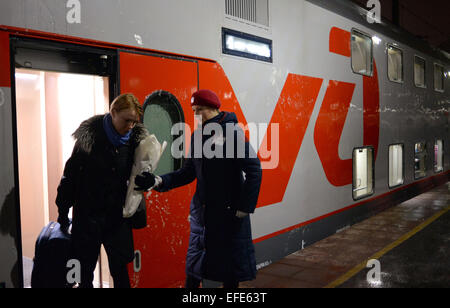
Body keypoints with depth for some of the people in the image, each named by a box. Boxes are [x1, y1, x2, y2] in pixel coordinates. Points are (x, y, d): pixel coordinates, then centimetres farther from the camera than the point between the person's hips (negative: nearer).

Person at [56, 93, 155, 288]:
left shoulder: (135, 139, -3)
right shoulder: (89, 137, -10)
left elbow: (136, 179, 6)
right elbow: (70, 175, -3)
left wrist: (146, 181, -17)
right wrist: (63, 211, 0)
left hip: (117, 216, 2)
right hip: (88, 215, -1)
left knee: (119, 268, 7)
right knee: (86, 269, 11)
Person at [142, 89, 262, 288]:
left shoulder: (232, 133, -11)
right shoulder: (197, 136, 8)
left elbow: (253, 171, -12)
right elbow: (188, 172, 11)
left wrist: (244, 207, -14)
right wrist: (160, 181, -2)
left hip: (229, 212, -5)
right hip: (202, 212, 6)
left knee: (231, 263, 8)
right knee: (194, 264, 12)